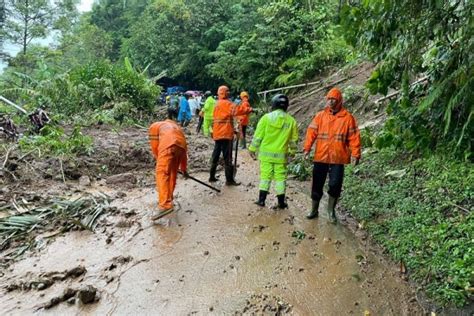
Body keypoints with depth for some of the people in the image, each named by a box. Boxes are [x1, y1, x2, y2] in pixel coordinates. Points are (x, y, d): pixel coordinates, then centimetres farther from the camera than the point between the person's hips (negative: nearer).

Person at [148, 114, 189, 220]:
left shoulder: (154, 126, 32)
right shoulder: (175, 126, 44)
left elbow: (154, 146, 20)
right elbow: (184, 150, 43)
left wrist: (159, 161, 34)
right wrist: (184, 168, 50)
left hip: (168, 145, -5)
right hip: (181, 144, 6)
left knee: (162, 173, -8)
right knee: (173, 173, 19)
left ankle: (165, 205, -20)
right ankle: (167, 199, 28)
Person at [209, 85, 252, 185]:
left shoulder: (217, 104, 19)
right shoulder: (226, 103, -10)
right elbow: (236, 110, -27)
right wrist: (249, 110, -23)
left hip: (217, 133, 9)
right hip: (225, 134, -9)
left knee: (216, 155, 14)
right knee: (227, 157, -5)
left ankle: (212, 176, 20)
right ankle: (229, 180, -2)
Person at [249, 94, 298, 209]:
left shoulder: (266, 118, -6)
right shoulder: (291, 121, 0)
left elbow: (258, 136, -4)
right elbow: (293, 140, 8)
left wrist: (252, 149, 7)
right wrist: (292, 152, 22)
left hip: (266, 153, -1)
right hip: (281, 154, 1)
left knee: (265, 176, 9)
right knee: (280, 177, 8)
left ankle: (261, 199, 11)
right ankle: (281, 202, 14)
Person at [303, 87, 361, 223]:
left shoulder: (348, 117, 1)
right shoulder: (320, 116, 5)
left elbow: (354, 137, -1)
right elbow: (311, 132, 0)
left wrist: (355, 154, -7)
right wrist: (307, 148, -10)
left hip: (338, 158, -1)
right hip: (320, 157, 2)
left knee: (335, 184, -1)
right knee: (317, 184, 9)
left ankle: (331, 209, 23)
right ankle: (314, 210, 25)